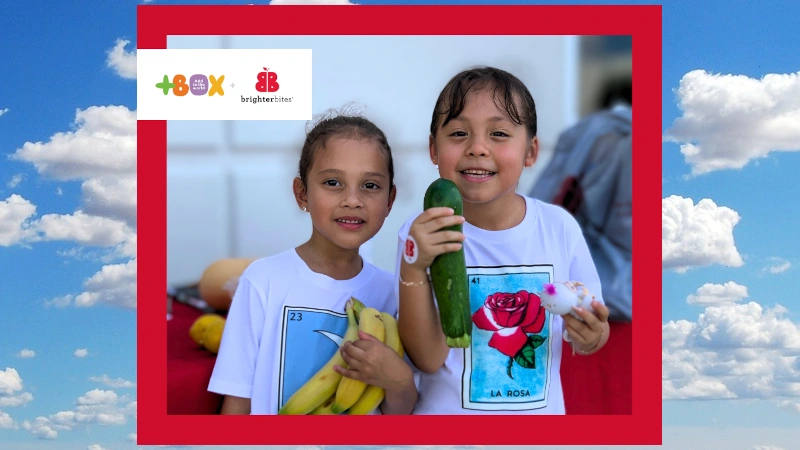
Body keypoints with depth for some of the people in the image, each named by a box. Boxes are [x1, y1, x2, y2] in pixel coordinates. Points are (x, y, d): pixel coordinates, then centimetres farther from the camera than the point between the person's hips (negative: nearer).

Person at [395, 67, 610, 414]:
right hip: (447, 410, -2)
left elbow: (589, 334, 2)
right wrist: (413, 269, -31)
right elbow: (427, 359, -20)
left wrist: (592, 337, -19)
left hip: (543, 410, 2)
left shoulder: (560, 227, -10)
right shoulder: (421, 234, -16)